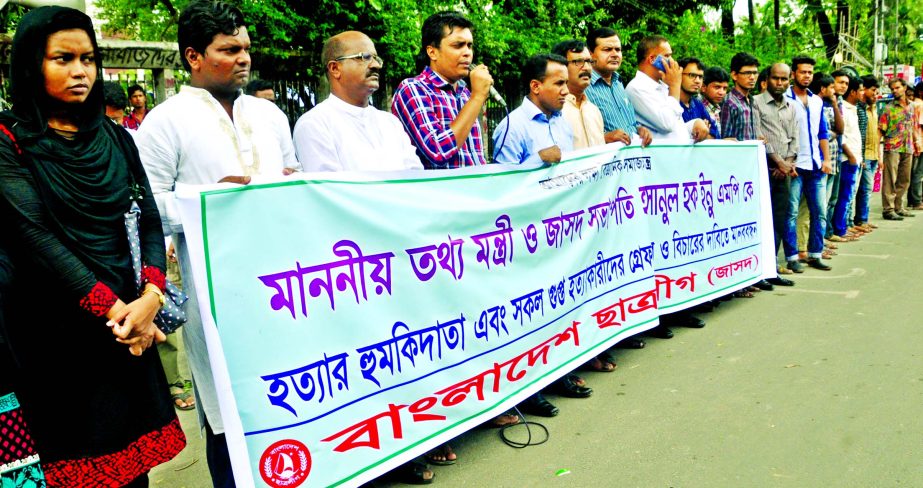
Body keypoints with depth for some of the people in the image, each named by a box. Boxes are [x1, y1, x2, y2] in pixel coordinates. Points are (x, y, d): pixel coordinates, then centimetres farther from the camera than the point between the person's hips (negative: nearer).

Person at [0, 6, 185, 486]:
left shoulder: (115, 138, 12)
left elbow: (149, 218, 4)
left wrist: (150, 297, -12)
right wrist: (111, 308, -17)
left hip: (129, 323, 4)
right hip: (56, 331, -4)